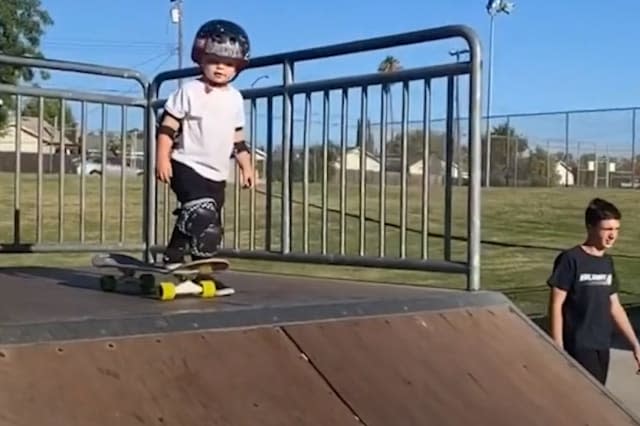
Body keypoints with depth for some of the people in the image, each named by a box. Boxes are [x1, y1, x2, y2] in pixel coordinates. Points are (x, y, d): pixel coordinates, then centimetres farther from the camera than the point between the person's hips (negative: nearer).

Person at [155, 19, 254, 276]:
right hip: (188, 167, -6)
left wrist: (246, 166, 16)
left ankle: (172, 260, 23)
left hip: (217, 174, 6)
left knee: (200, 222, 10)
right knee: (202, 215, -25)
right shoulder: (189, 92, -6)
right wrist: (162, 159, -16)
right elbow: (167, 126, -8)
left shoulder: (235, 98, 11)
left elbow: (237, 138, 19)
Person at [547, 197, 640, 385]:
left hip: (602, 346, 7)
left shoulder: (607, 262, 9)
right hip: (578, 346, -7)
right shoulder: (570, 259, -12)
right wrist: (558, 347, -14)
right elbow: (556, 305, -11)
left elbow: (614, 307, 16)